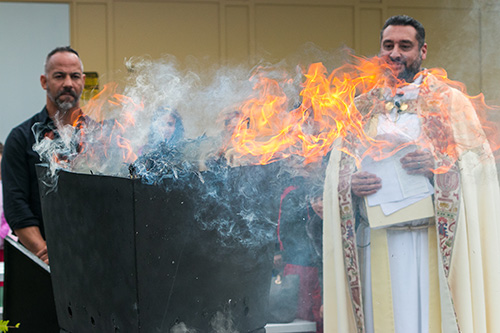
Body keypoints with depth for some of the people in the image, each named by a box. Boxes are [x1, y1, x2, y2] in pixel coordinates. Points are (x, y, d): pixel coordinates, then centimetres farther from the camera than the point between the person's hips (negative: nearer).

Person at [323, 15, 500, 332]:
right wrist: (352, 185, -11)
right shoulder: (362, 109, 16)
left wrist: (438, 166, -19)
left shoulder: (448, 101, 7)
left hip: (434, 243, -2)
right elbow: (336, 172, 11)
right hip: (377, 244, 2)